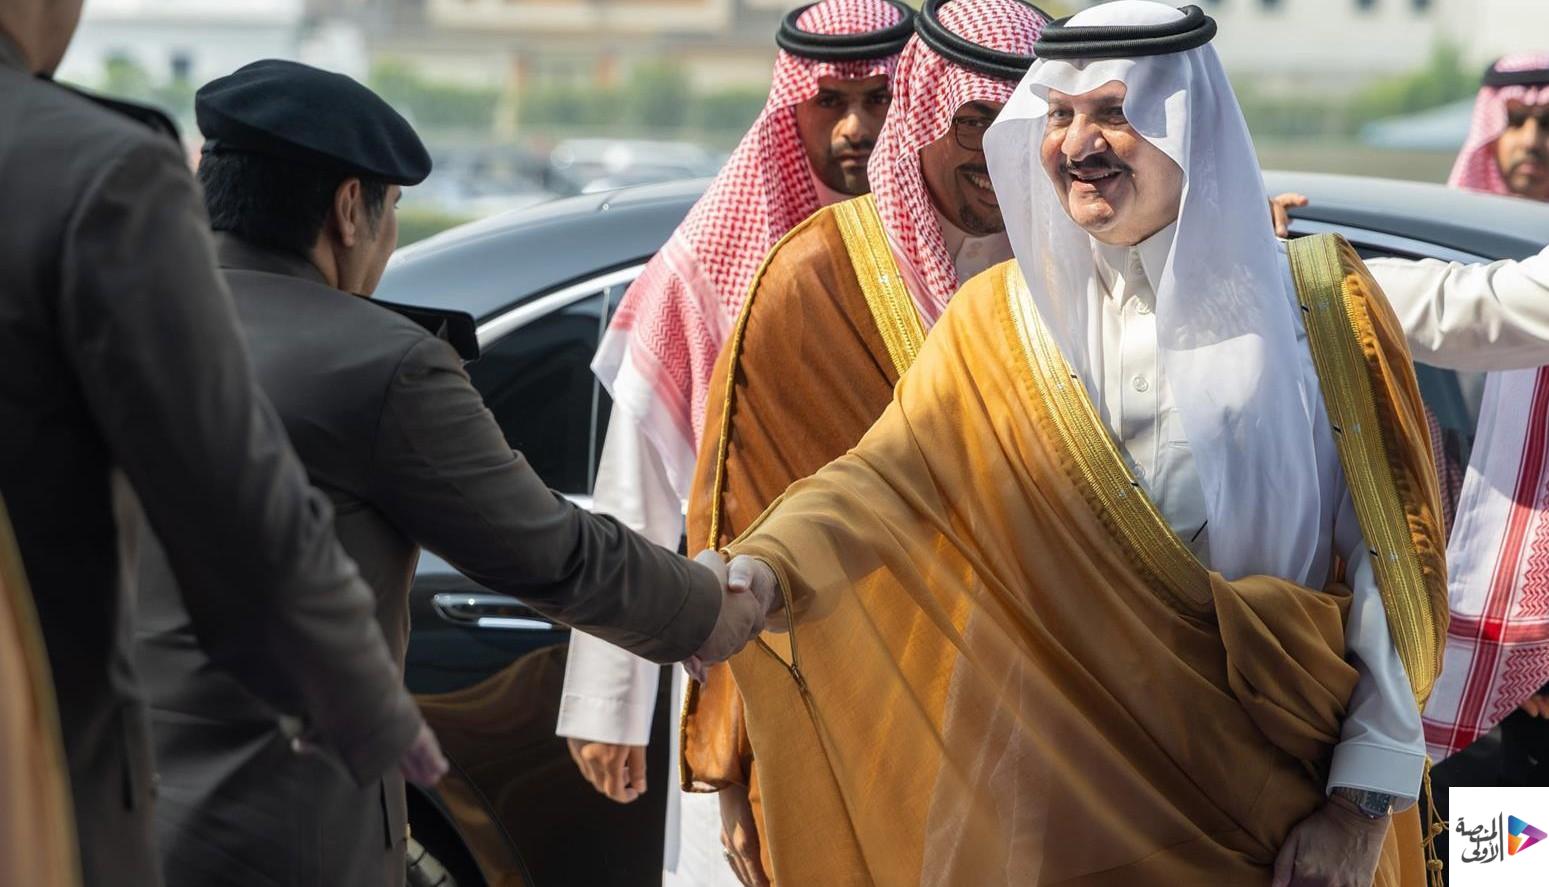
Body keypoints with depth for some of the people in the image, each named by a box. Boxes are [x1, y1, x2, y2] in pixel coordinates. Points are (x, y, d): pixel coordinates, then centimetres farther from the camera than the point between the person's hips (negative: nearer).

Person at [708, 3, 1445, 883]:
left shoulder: (1313, 306, -1)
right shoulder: (1004, 317, 4)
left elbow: (1388, 556, -4)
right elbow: (886, 476, -11)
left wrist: (1363, 798, -11)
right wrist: (764, 566, -31)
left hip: (1271, 798, -1)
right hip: (1057, 791, 1)